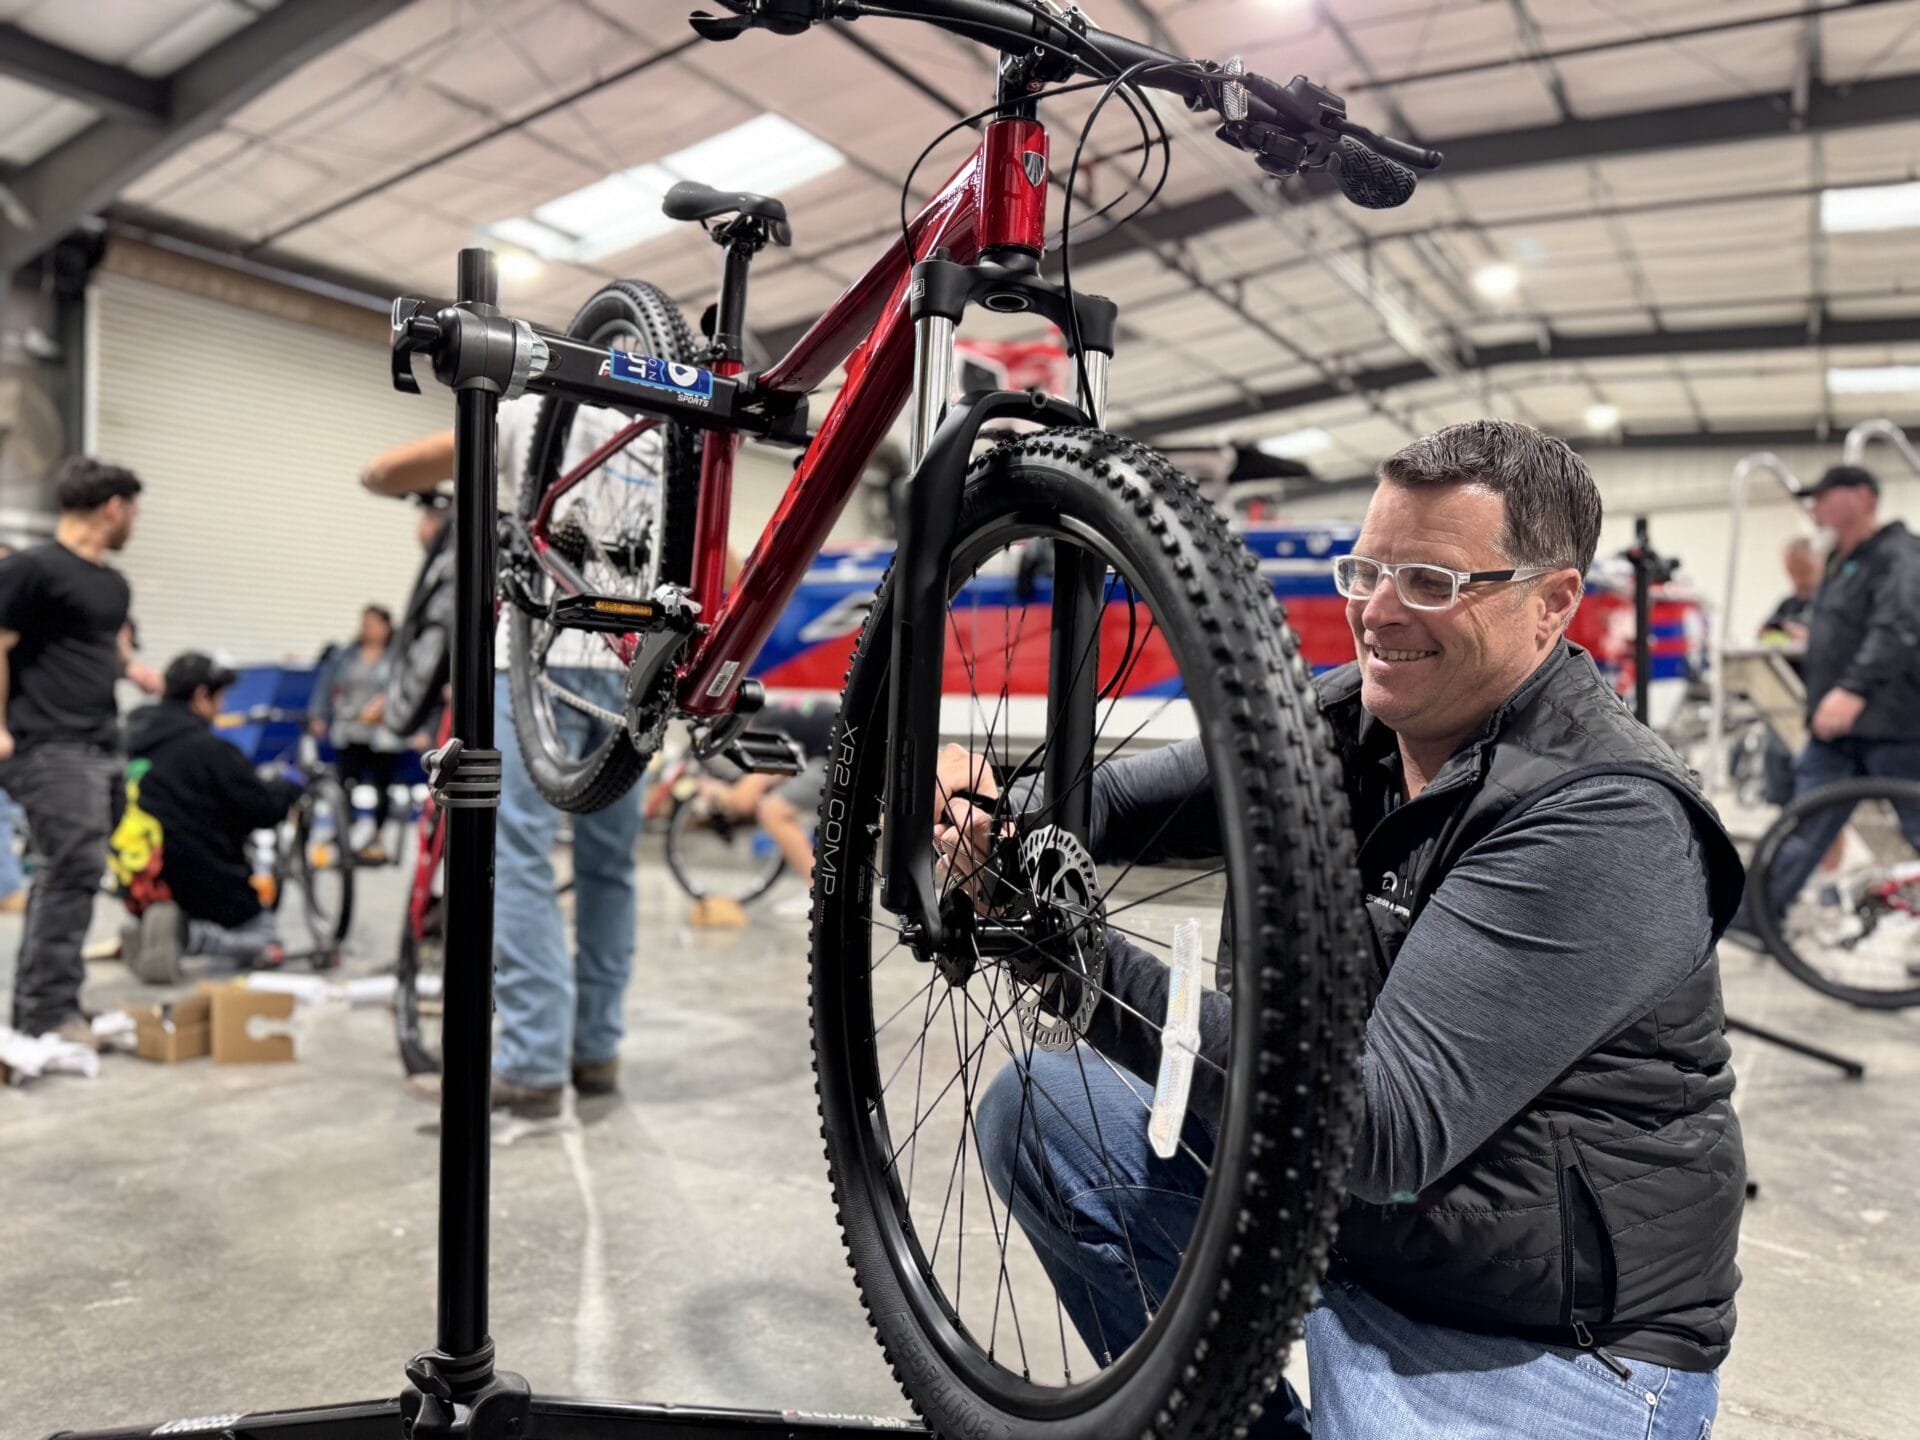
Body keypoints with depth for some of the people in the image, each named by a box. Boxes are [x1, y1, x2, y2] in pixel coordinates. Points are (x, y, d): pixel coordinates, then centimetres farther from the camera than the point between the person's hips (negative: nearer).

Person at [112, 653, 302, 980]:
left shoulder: (129, 743, 5)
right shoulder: (208, 748, -19)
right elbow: (264, 809, -15)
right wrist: (286, 787, 7)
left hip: (138, 889, 7)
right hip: (205, 888, -7)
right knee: (268, 946, 12)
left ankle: (144, 928, 0)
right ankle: (186, 935, -15)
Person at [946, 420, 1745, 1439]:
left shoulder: (1606, 823, -26)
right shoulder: (1343, 721, -3)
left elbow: (1386, 1131, -33)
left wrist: (1085, 961, -40)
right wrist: (997, 799, -25)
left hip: (1546, 1347, -7)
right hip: (1318, 1197, 7)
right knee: (1037, 1108, 3)